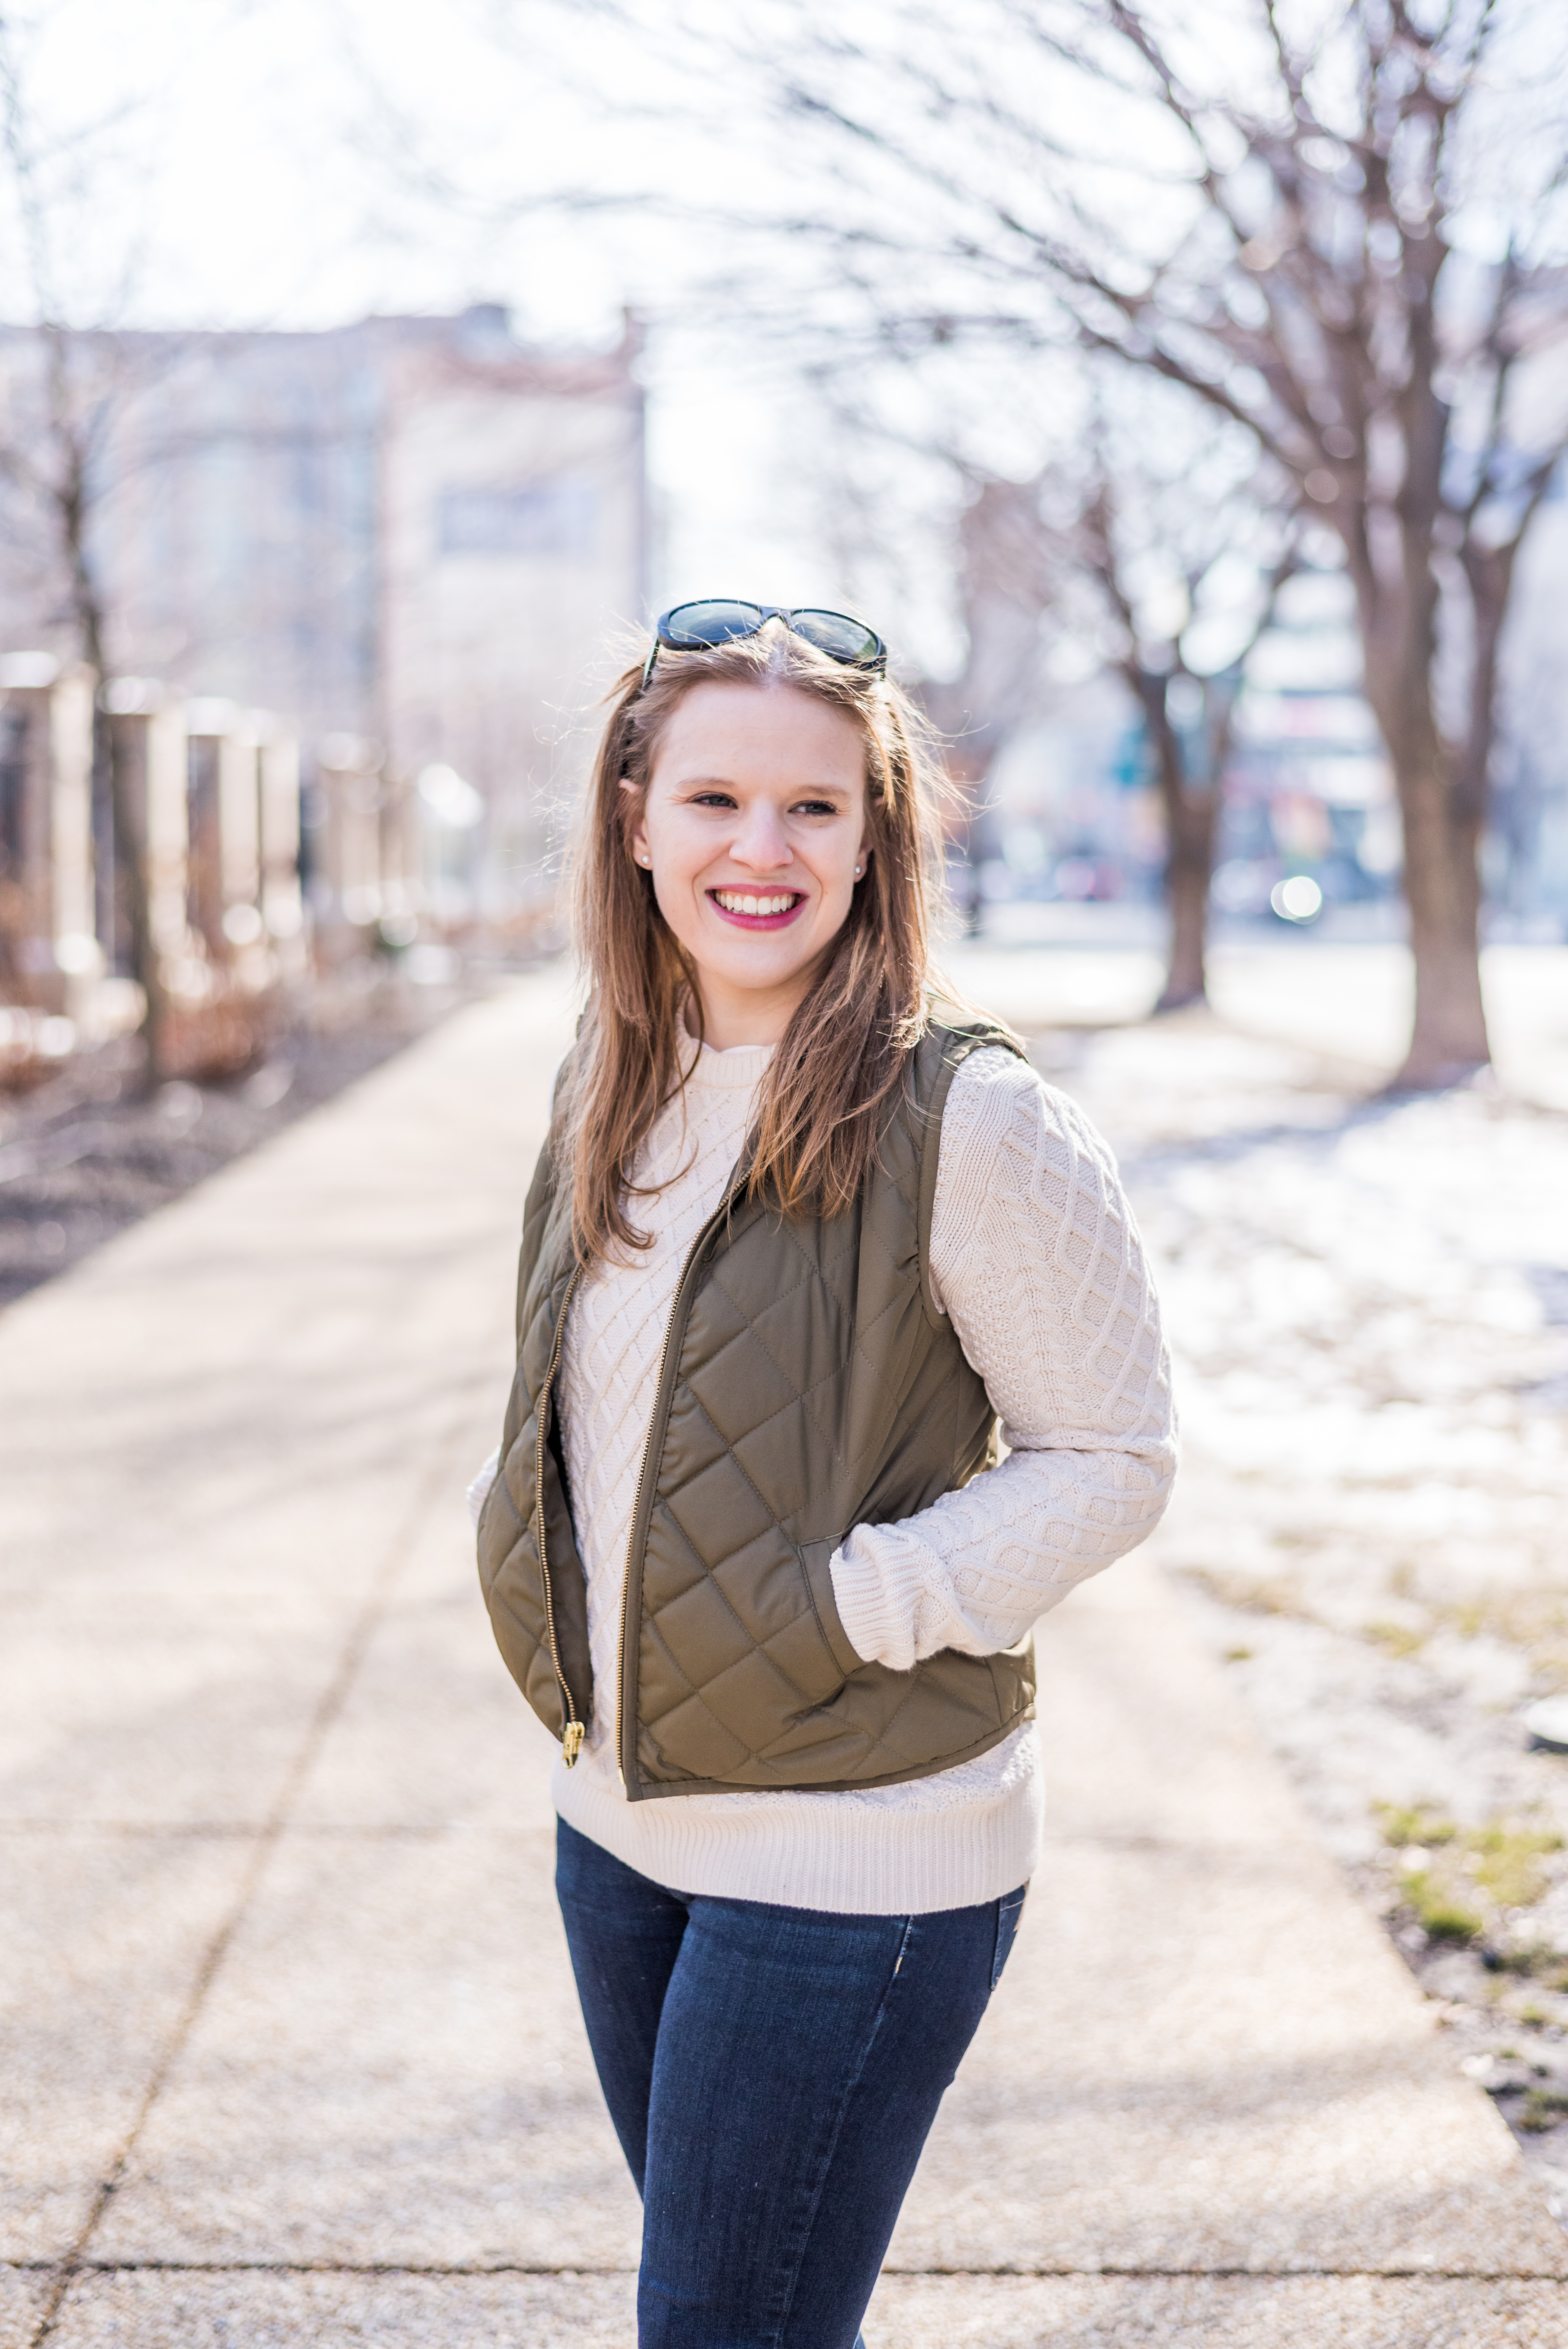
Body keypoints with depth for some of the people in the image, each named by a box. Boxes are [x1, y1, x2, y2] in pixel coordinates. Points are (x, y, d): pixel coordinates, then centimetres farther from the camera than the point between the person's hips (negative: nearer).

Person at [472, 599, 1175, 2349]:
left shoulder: (963, 1119, -17)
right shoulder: (620, 1086, 4)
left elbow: (1111, 1460, -13)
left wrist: (845, 1608, -20)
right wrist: (517, 1523, 1)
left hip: (857, 1854, -7)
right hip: (621, 1812, 7)